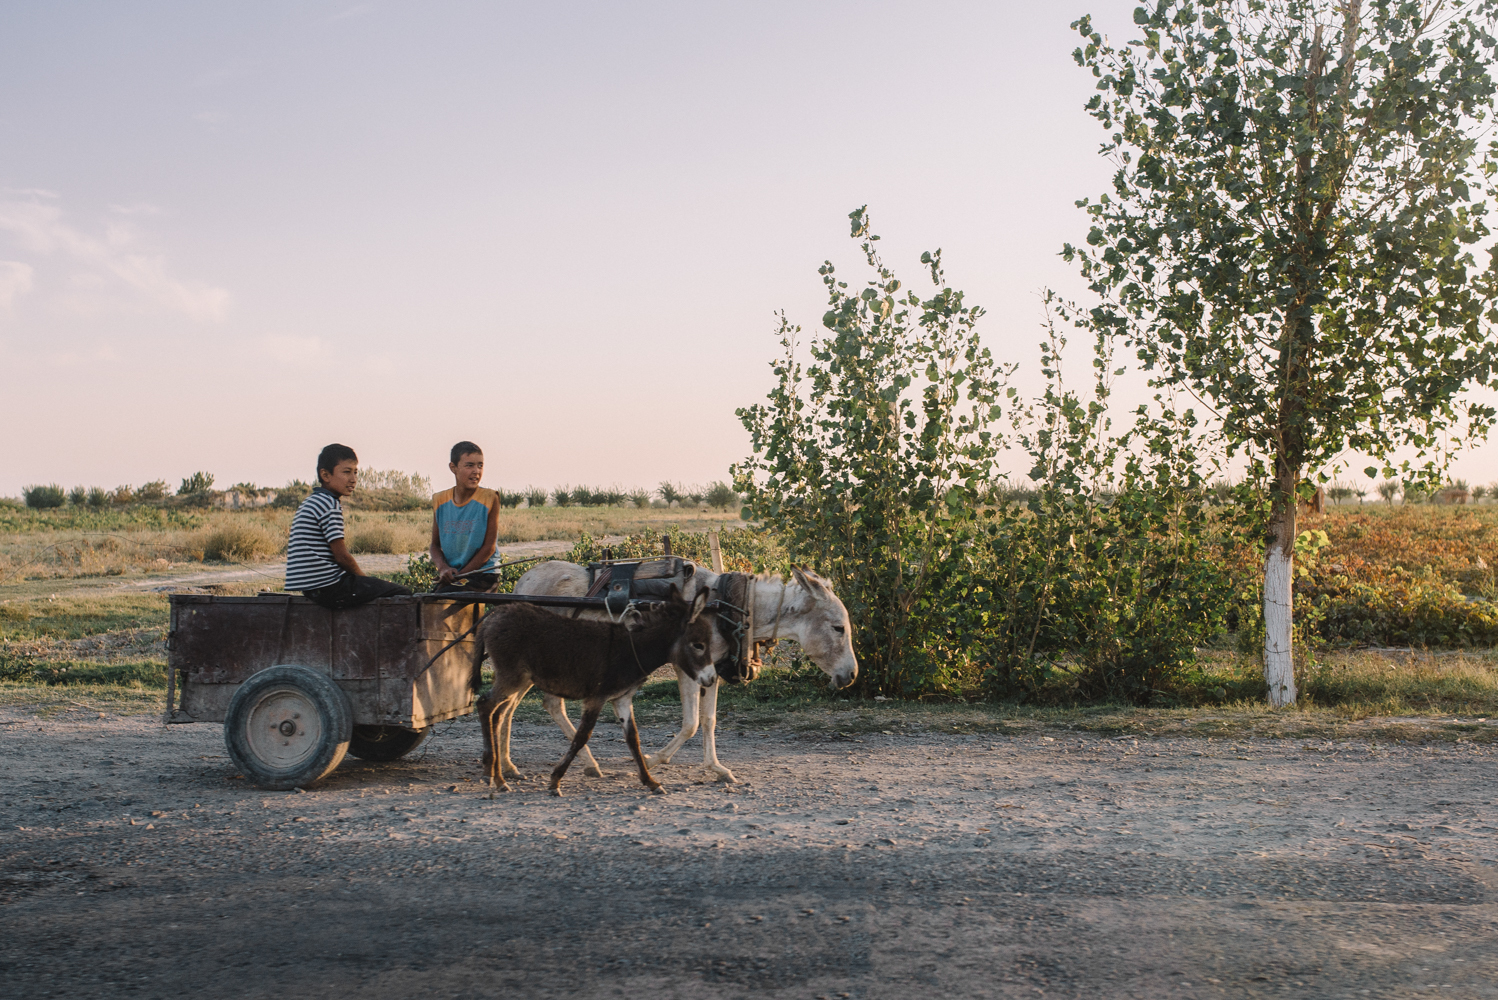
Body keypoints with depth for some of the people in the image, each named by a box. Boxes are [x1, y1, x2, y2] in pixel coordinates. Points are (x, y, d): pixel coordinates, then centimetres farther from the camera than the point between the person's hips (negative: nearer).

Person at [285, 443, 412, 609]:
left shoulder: (309, 503, 19)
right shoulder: (329, 504, -13)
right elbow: (342, 556, -15)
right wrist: (363, 578, 2)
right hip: (330, 587, -11)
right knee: (401, 593, -7)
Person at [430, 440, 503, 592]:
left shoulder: (489, 499, -6)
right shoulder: (440, 501, 7)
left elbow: (489, 547, -7)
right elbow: (435, 545, 11)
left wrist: (459, 575, -11)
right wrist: (443, 567, -11)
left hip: (483, 573, -5)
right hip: (450, 575, 5)